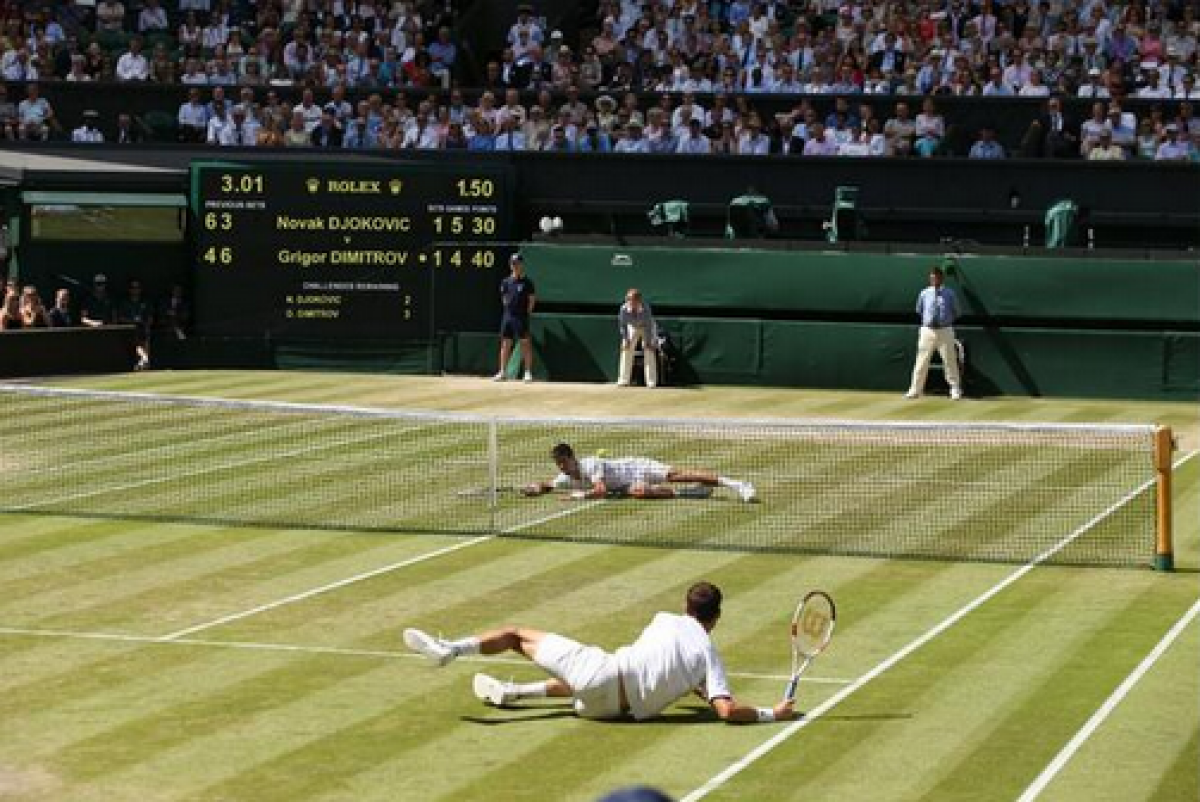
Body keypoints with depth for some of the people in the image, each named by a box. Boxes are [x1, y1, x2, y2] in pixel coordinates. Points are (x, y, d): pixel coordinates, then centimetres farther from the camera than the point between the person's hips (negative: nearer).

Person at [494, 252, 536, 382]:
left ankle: (528, 372, -2)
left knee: (525, 344, -4)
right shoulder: (506, 281, 9)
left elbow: (532, 299, -1)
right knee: (505, 344, 6)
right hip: (508, 316, 5)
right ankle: (503, 372, 11)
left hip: (521, 317, -5)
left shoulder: (526, 281, -3)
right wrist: (508, 307, 10)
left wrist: (527, 312, -3)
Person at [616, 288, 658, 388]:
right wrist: (625, 340, -21)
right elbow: (622, 325, -16)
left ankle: (651, 382, -12)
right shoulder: (624, 309, -28)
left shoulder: (645, 308, -35)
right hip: (632, 327, 3)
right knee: (626, 351, -5)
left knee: (649, 352, -13)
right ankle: (623, 380, 0)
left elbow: (649, 325, -29)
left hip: (647, 328, -3)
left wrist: (648, 342, -30)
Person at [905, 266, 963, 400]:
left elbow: (955, 313, 10)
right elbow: (919, 311, 17)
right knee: (921, 361, 2)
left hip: (945, 331, -1)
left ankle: (955, 390, 10)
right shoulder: (924, 294, 5)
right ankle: (915, 390, 7)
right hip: (927, 330, 1)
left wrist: (947, 321, 2)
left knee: (950, 361, 2)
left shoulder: (949, 294, 2)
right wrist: (927, 321, 10)